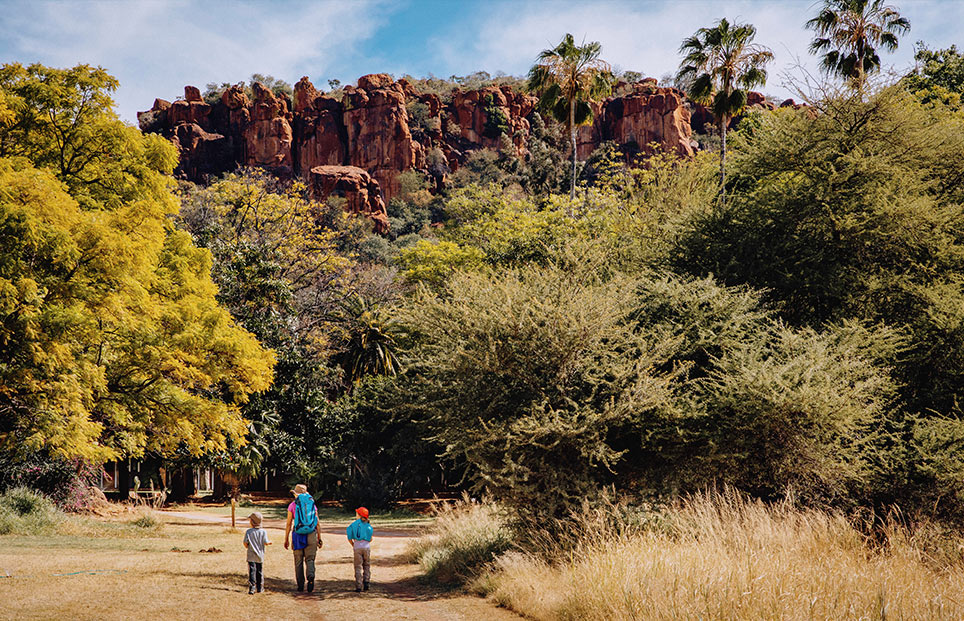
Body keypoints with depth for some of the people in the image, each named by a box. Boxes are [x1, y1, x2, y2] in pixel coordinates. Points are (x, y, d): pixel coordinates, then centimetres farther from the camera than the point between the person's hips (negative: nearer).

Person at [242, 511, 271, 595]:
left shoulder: (248, 531, -7)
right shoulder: (263, 531, -5)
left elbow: (245, 544, -9)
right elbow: (266, 543, -11)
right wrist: (269, 543, 11)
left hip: (251, 556, -2)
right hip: (260, 556, 2)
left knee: (252, 572, -4)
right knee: (260, 572, 14)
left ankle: (251, 588, -15)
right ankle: (260, 588, 22)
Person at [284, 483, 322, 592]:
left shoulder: (292, 505, 1)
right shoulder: (312, 504, 7)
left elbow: (288, 524, 1)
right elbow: (317, 524, 7)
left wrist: (286, 539, 7)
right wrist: (319, 538, 12)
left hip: (298, 535, -1)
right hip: (311, 534, 1)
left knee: (298, 562, 8)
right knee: (310, 559, 4)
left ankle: (300, 585, 9)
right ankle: (311, 576, -23)